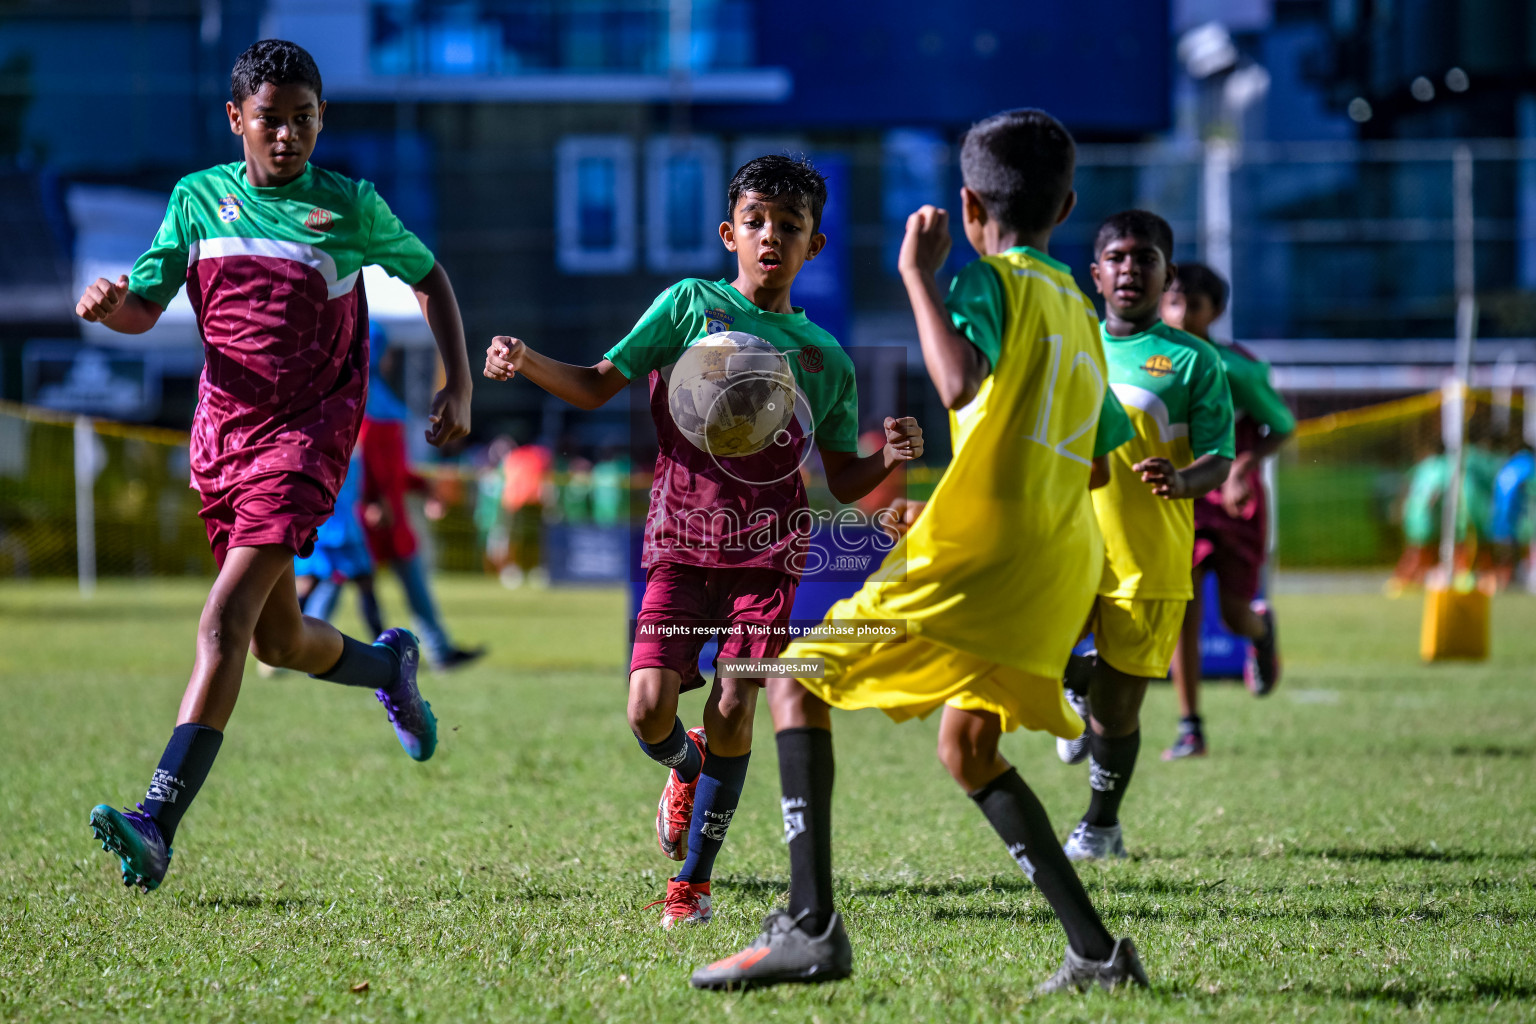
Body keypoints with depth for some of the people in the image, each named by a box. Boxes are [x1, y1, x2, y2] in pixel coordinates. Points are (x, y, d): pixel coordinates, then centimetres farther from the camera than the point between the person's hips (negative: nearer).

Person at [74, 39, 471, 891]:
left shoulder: (350, 207, -2)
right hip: (223, 428, 5)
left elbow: (427, 276, 12)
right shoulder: (198, 199, 5)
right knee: (279, 642, 13)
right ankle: (389, 665, 48)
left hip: (308, 430, -5)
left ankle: (158, 824, -27)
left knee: (227, 619, -20)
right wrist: (108, 304, -18)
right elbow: (144, 308, 6)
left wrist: (459, 385, 3)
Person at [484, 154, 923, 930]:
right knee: (649, 710, -12)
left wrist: (889, 460, -7)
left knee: (732, 712, -9)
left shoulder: (826, 359, 10)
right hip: (683, 542, -1)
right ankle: (688, 770, 26)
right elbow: (597, 386, 0)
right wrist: (525, 362, -17)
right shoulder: (691, 305, 4)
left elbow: (844, 482, 15)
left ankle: (692, 881, 8)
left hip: (768, 547, 1)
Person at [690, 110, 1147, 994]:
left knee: (799, 681, 0)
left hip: (979, 548, -8)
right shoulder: (1080, 311, 22)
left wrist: (919, 273, -12)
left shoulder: (987, 278, -3)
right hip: (1067, 560, 8)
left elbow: (960, 381, -25)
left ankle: (811, 925, -14)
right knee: (969, 746, 19)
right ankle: (1097, 951, 9)